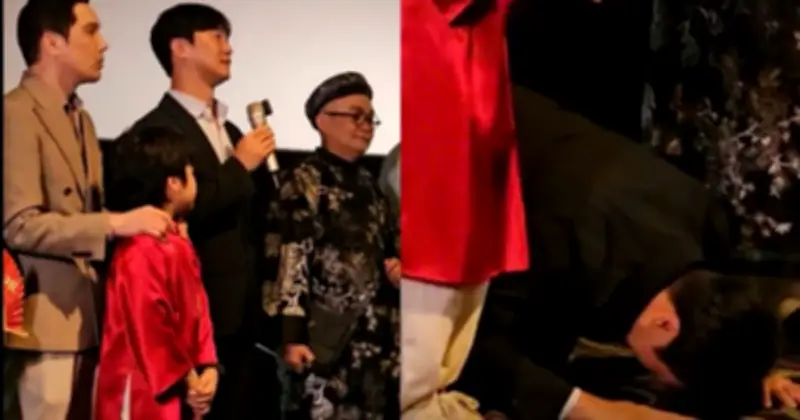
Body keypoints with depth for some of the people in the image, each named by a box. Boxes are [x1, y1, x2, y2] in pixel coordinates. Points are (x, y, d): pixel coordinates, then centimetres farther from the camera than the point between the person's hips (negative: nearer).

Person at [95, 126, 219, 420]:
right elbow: (147, 326, -23)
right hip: (144, 394, -10)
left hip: (174, 393, 10)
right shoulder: (141, 250, -20)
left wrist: (206, 367, -1)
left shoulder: (178, 246, 14)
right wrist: (184, 379, -14)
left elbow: (197, 315, 13)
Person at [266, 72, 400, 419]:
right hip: (331, 336, -7)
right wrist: (293, 335, -21)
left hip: (381, 333, 7)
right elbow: (291, 261, -13)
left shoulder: (368, 184, 17)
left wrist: (399, 265, 4)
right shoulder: (305, 183, -5)